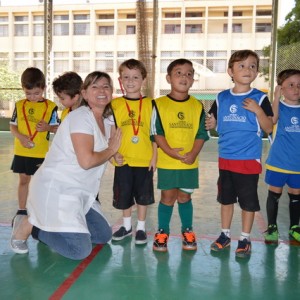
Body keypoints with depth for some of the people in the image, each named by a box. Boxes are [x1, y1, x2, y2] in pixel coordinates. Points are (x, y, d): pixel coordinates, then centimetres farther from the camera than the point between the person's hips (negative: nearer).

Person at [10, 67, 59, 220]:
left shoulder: (50, 106, -6)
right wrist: (21, 137, -14)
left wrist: (47, 127, -22)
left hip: (42, 153, -3)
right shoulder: (20, 105, 2)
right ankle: (21, 211, 29)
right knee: (23, 180, 15)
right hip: (21, 152, 3)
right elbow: (12, 126, 4)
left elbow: (56, 127, -1)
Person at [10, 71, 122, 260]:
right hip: (55, 189, -9)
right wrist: (111, 150, -9)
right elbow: (86, 161, -25)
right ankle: (28, 225, 5)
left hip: (80, 193, 10)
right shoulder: (81, 117, -17)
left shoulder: (105, 122, 11)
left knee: (104, 235, 13)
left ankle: (45, 223, 19)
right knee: (80, 250, -14)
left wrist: (112, 156, -3)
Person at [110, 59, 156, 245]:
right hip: (123, 159, 2)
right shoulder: (115, 104, 1)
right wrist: (114, 153, -5)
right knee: (123, 195, 13)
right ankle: (127, 226, 34)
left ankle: (141, 228, 27)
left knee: (143, 195, 10)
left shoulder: (150, 104, -1)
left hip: (145, 159, -1)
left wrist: (154, 157, -3)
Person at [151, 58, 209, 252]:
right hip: (166, 162, -2)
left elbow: (201, 134, 1)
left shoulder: (197, 106, 3)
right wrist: (170, 151, -20)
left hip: (190, 163, 2)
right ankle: (162, 232, 23)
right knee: (167, 197, 7)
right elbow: (157, 133, -7)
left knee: (185, 197, 13)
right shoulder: (160, 104, -4)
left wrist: (193, 154, -14)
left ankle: (188, 231, 29)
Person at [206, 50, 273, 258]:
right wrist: (210, 124, -10)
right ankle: (225, 235, 31)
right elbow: (213, 122, 13)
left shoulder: (260, 98, -6)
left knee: (248, 201, 6)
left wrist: (258, 110, -22)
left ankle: (245, 239, 23)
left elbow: (269, 128, -7)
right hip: (225, 158, 4)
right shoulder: (222, 98, 3)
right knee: (226, 198, 15)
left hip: (249, 159, -3)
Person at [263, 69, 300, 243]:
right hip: (278, 162, -3)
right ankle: (272, 227, 24)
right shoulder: (278, 106, -7)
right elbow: (272, 121, -30)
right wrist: (277, 97, -33)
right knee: (274, 195, 8)